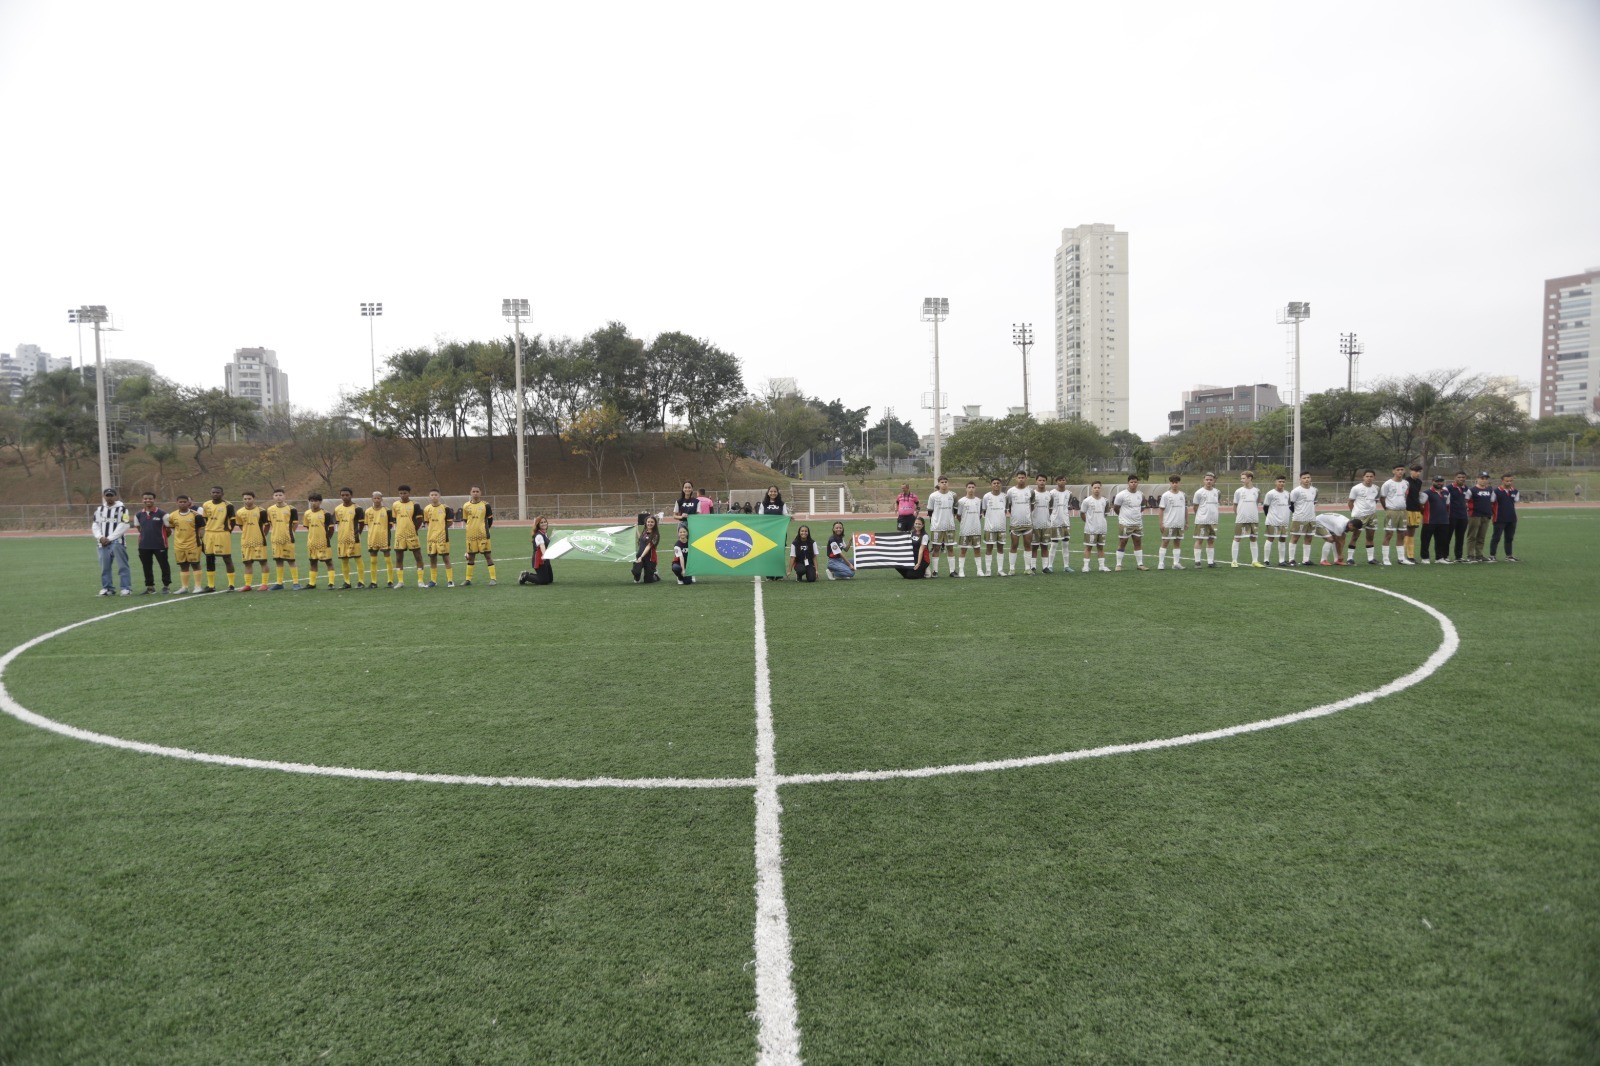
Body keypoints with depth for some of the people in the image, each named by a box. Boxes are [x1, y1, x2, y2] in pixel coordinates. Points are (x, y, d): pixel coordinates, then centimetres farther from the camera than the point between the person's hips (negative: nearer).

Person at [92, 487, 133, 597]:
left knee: (123, 566, -9)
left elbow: (123, 526, -9)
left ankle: (126, 588, -8)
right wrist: (100, 537, -5)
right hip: (103, 543, 5)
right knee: (104, 566, 8)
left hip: (117, 542, -5)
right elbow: (95, 525, 14)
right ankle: (107, 588, 16)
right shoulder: (99, 510, 16)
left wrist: (109, 538, -11)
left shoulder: (121, 509, -1)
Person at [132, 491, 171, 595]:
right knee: (146, 567, 10)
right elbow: (139, 528, 20)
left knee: (164, 565, 2)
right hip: (144, 546, 4)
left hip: (160, 545, -4)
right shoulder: (138, 515, 6)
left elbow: (168, 529, -1)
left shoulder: (162, 514, -7)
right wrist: (147, 536, 15)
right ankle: (150, 587, 19)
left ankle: (166, 586, 12)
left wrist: (161, 537, 7)